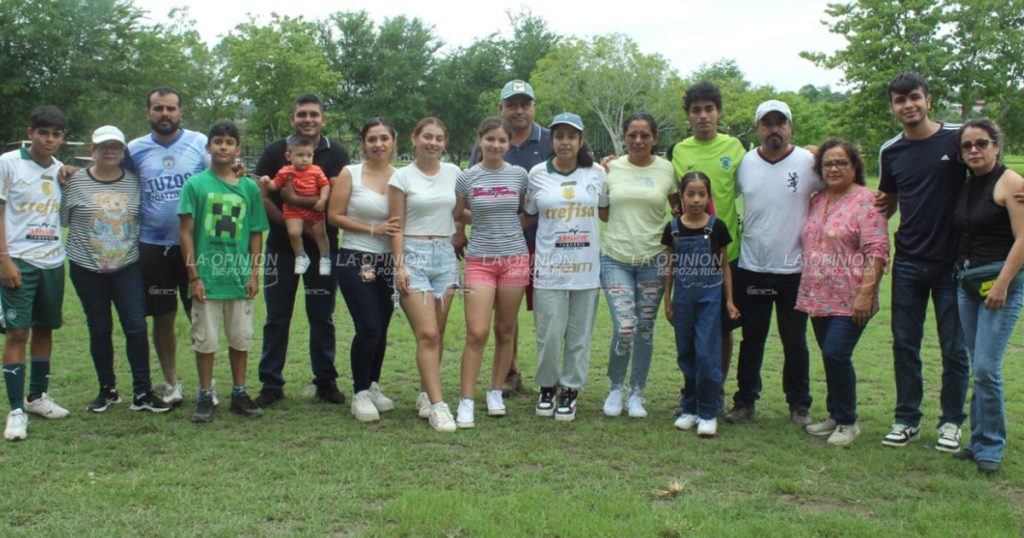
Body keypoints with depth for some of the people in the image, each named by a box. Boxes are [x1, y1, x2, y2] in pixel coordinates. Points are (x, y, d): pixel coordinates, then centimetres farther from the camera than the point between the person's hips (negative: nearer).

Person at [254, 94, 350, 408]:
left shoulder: (336, 154, 2)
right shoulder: (275, 151, 5)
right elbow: (260, 195, -2)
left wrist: (295, 199, -20)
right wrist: (286, 223, -13)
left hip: (322, 246, 0)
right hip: (281, 245, 1)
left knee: (322, 317, 7)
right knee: (277, 317, 6)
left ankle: (326, 382, 18)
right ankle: (271, 384, 14)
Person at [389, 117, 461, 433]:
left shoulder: (453, 173, 9)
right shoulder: (402, 177, 0)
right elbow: (396, 226, -2)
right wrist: (399, 265, -10)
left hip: (446, 255, 4)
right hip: (414, 255, -4)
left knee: (436, 334, 7)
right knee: (427, 334, -12)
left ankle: (425, 395, 22)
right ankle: (437, 406, -12)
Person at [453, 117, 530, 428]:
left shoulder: (519, 175, 4)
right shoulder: (467, 178, 0)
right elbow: (454, 216, 11)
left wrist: (509, 223, 5)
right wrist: (482, 217, 7)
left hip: (515, 259, 2)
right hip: (480, 260, -2)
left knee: (505, 331, 9)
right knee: (477, 333, -10)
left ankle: (496, 392, 23)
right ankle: (466, 402, -3)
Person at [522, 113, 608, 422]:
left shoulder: (597, 174, 5)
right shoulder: (538, 174, 3)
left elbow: (607, 211, 18)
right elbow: (529, 218, 13)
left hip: (587, 267, 1)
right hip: (549, 267, -1)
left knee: (579, 336, 6)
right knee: (549, 336, -1)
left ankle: (570, 391, 20)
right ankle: (547, 387, 21)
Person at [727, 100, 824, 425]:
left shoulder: (809, 162, -5)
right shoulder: (745, 163, 3)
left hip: (794, 270, -2)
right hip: (751, 268, 2)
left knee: (795, 342, 9)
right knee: (751, 339, 11)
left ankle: (799, 405, 21)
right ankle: (745, 401, 22)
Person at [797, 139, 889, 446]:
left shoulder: (865, 201, -8)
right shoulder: (817, 202, 14)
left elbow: (877, 252, -14)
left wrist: (865, 294, -20)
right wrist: (806, 290, 15)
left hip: (850, 300, -7)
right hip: (818, 297, 7)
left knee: (836, 355, -11)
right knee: (830, 357, 12)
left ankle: (847, 422, 5)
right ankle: (835, 416, 25)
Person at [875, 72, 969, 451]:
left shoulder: (958, 138, -5)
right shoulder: (891, 151, 6)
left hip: (952, 261, -3)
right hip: (908, 262, 3)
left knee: (954, 348, 5)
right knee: (905, 344, 7)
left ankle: (952, 422, 18)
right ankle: (907, 420, 18)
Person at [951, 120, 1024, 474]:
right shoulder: (966, 187, 13)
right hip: (966, 282, 7)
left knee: (986, 368, -11)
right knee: (979, 368, 11)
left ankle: (990, 447, 2)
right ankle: (980, 440, 20)